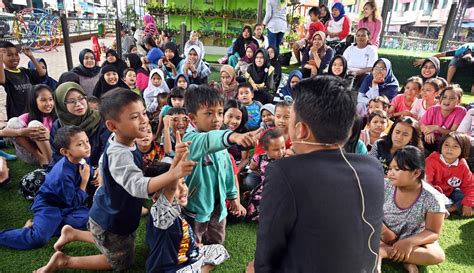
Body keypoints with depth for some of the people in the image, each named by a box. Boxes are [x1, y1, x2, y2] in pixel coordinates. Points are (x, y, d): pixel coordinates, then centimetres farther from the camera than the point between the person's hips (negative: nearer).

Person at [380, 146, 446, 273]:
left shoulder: (432, 198, -18)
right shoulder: (384, 186, -15)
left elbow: (433, 232, -14)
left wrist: (409, 242, -30)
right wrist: (384, 230, -26)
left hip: (413, 240, 0)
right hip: (382, 236, 0)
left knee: (437, 255, -30)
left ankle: (380, 252, -20)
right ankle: (404, 259, -20)